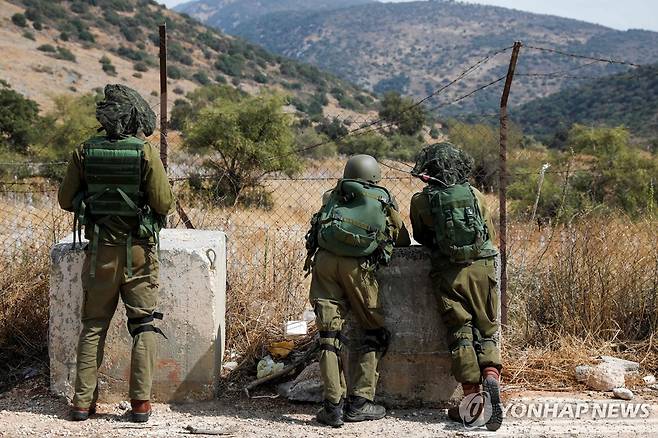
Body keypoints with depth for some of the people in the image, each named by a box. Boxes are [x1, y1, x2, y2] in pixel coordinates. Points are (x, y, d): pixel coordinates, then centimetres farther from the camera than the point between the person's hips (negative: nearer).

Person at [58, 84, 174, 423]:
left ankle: (83, 401, 13)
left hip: (99, 251, 3)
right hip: (138, 252, -2)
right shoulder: (145, 152, -11)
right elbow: (164, 203, -10)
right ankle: (140, 402, 4)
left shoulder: (85, 151, -2)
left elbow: (66, 200, 4)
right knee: (143, 326, 7)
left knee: (93, 326, 12)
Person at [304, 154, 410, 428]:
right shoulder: (385, 201, 18)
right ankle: (359, 402, 7)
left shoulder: (333, 196, 22)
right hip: (358, 266, -2)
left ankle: (333, 405, 0)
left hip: (324, 259, 2)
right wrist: (385, 242, 45)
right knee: (376, 331, 13)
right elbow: (404, 241, 26)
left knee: (330, 332, 5)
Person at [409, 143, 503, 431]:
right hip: (482, 268, 2)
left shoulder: (421, 201, 1)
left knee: (460, 333, 5)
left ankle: (472, 396, 1)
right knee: (486, 331, 9)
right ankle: (491, 378, -15)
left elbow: (420, 237, 16)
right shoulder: (475, 195, 8)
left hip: (449, 273, -1)